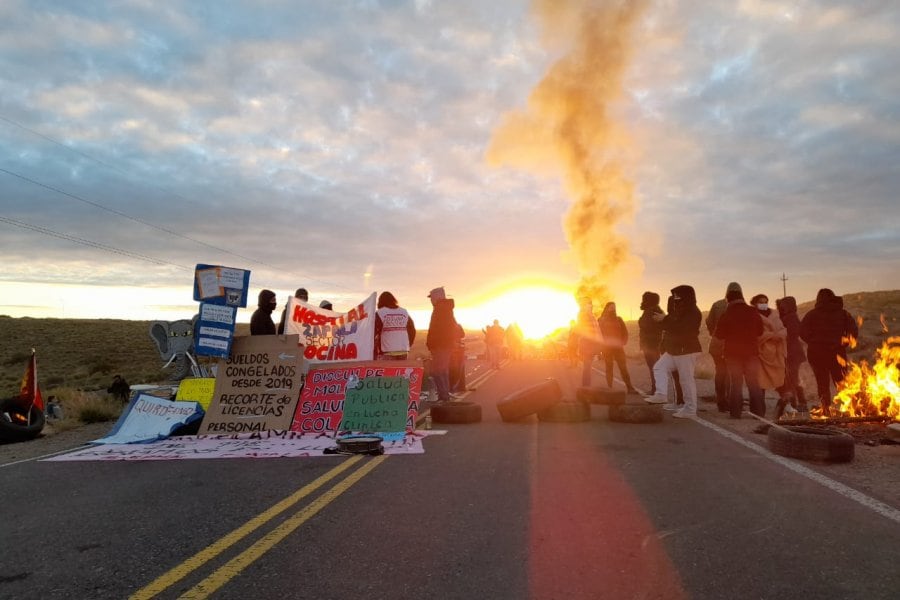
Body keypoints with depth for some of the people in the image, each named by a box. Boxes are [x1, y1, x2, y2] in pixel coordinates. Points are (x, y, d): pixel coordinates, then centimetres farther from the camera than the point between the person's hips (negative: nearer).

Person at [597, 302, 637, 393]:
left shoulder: (618, 319, 10)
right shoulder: (601, 320, 4)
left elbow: (625, 332, 12)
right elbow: (598, 334, 1)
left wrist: (623, 342, 1)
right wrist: (602, 345, -6)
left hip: (618, 347, 1)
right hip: (607, 348, -1)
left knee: (623, 368, -4)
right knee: (609, 368, 1)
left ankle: (630, 387, -4)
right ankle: (609, 388, 3)